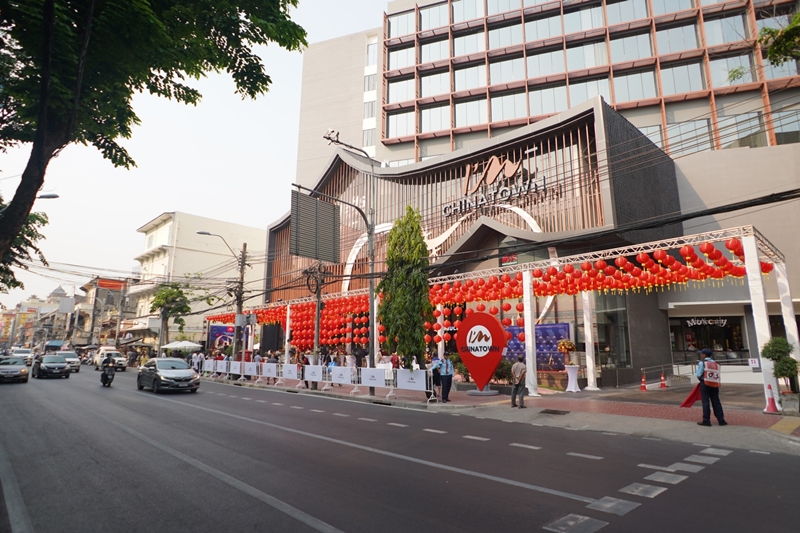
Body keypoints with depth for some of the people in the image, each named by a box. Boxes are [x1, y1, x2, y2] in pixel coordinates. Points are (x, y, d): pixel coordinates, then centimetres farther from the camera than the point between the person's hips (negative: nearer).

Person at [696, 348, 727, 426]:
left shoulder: (702, 363, -6)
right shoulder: (716, 364, 11)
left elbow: (698, 375, -10)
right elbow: (718, 376, 6)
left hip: (705, 384, -5)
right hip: (715, 385, 5)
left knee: (705, 402, -1)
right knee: (716, 402, 10)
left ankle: (706, 421, 2)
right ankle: (721, 420, 11)